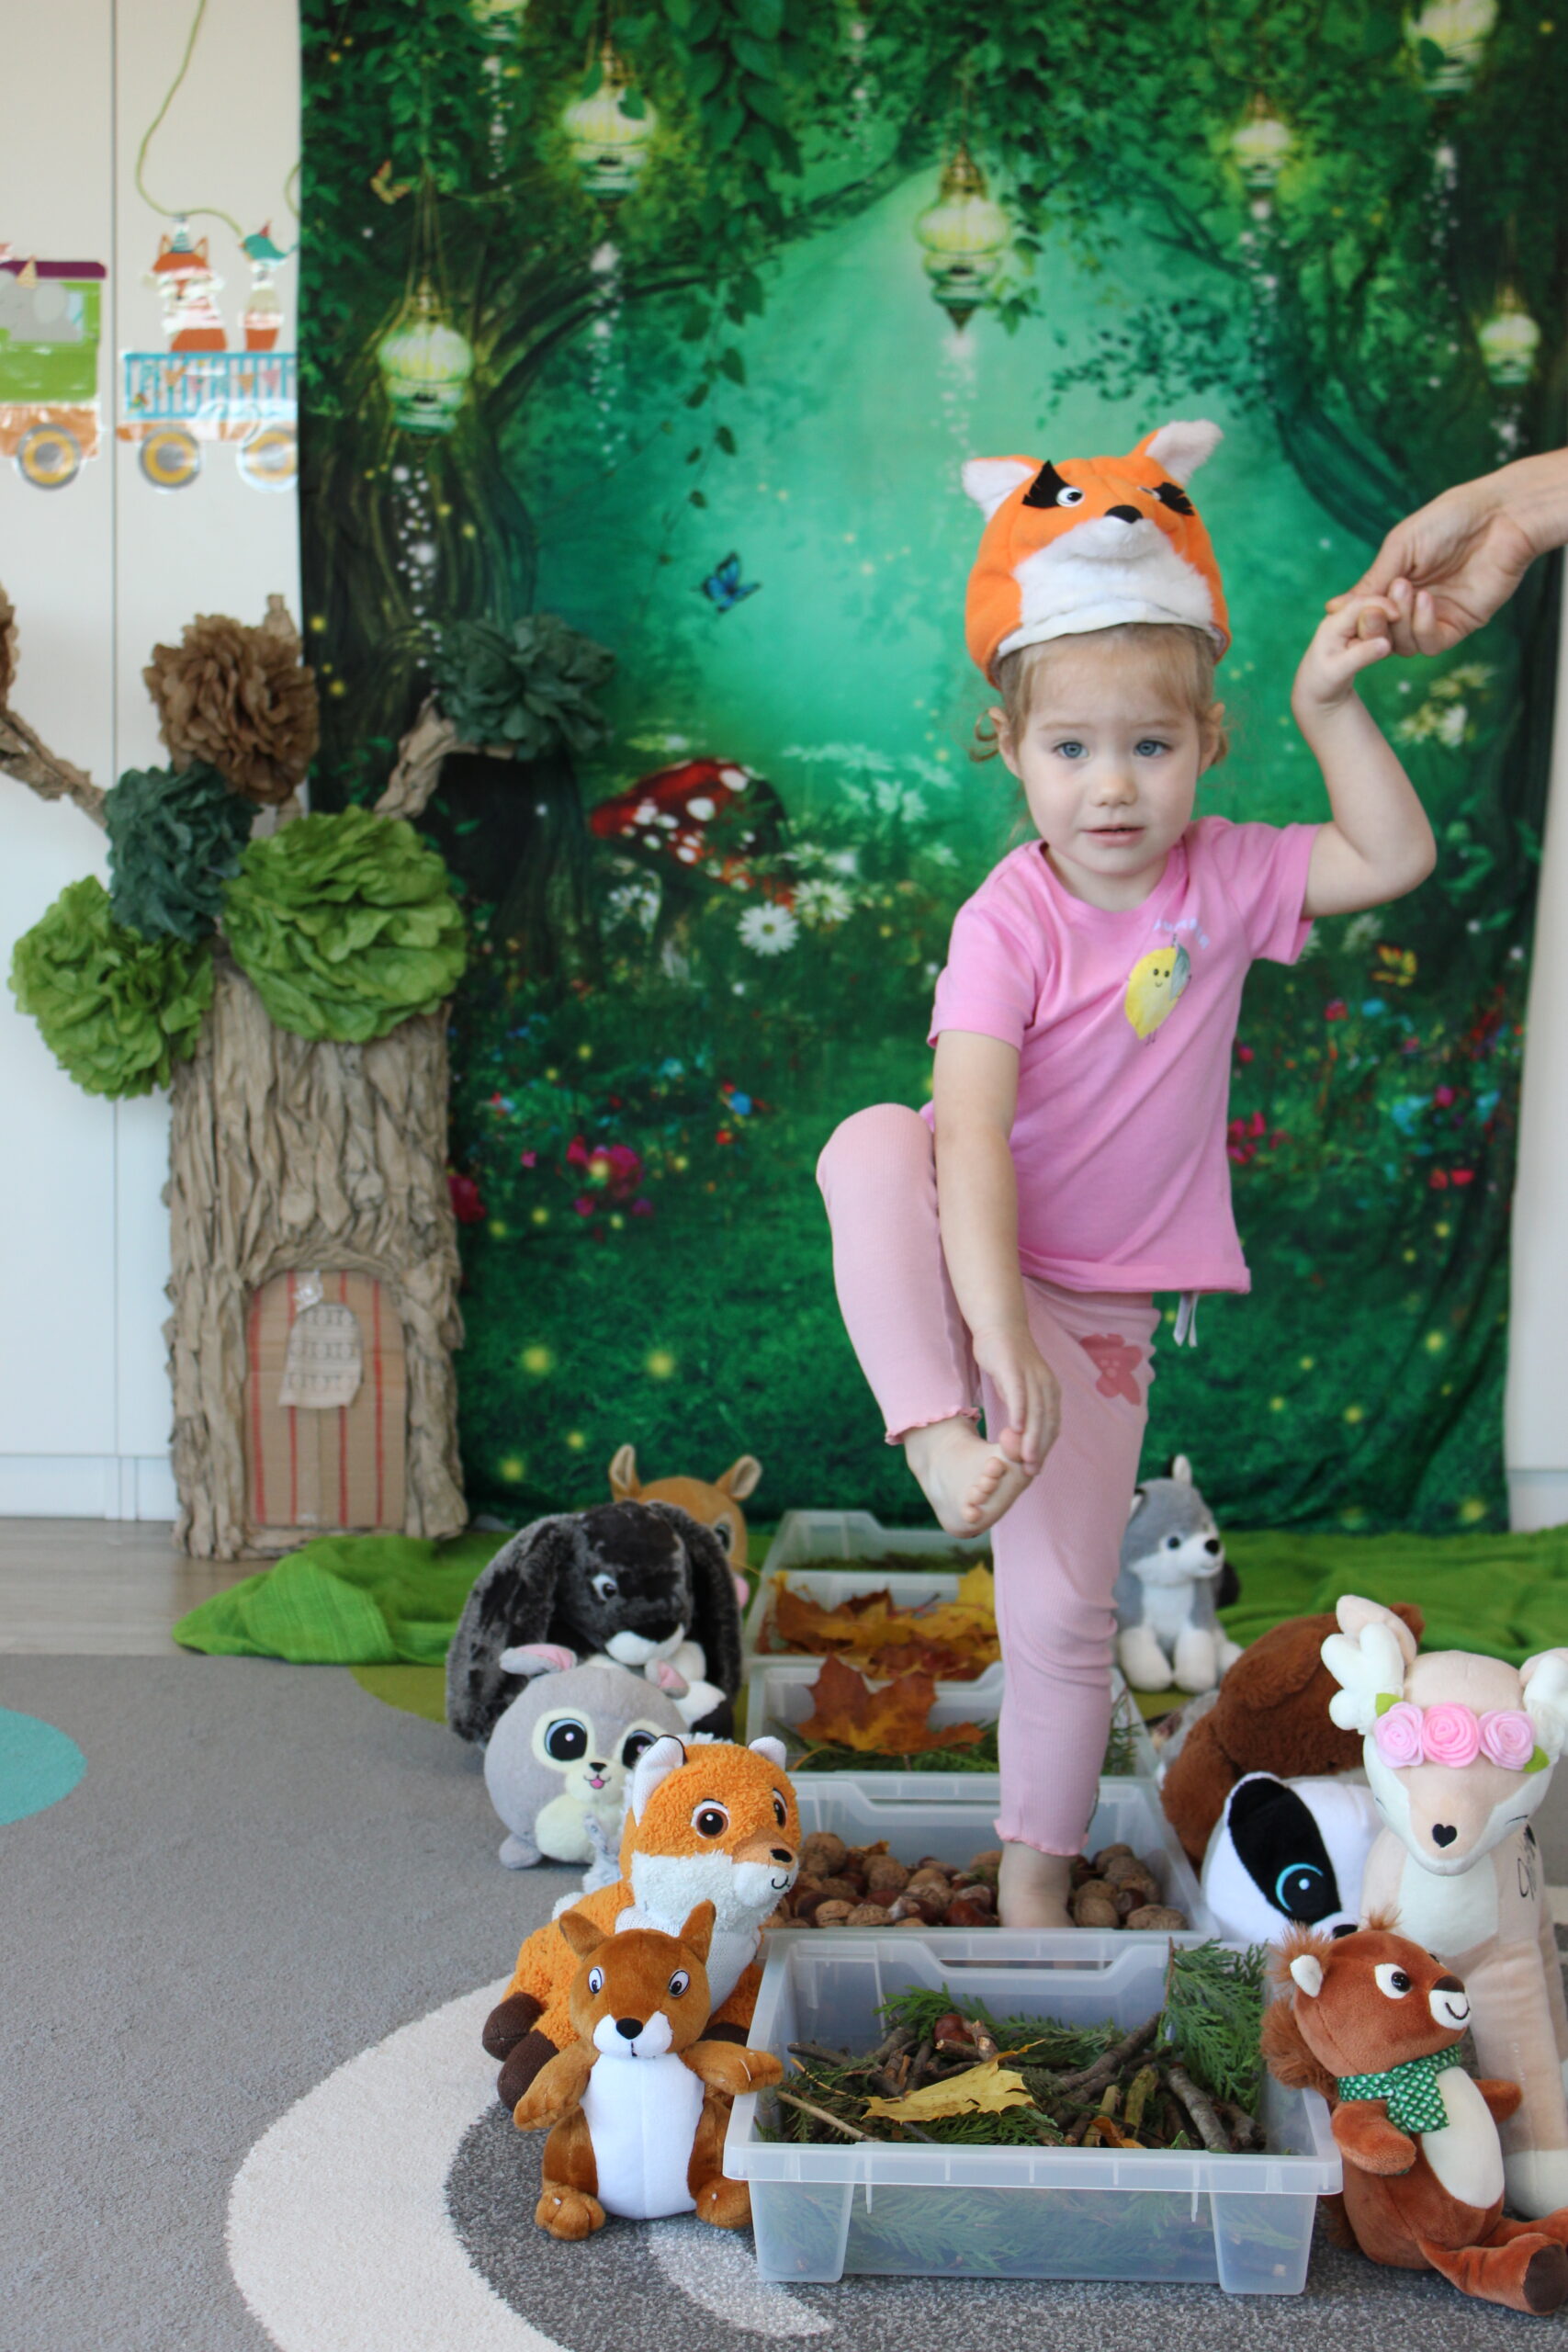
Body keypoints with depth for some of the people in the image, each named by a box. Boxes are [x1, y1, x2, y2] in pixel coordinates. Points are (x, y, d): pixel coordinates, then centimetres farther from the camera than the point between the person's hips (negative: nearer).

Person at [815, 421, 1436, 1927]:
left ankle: (1033, 1876, 21)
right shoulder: (1009, 924, -18)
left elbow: (1396, 859, -3)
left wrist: (1330, 705, -15)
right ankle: (937, 1435, -39)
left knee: (1062, 1614, 2)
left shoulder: (1221, 878, -3)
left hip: (1100, 1304, 3)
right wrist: (998, 1327, -39)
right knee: (870, 1147, -37)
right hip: (977, 1271, -2)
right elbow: (971, 1128, -29)